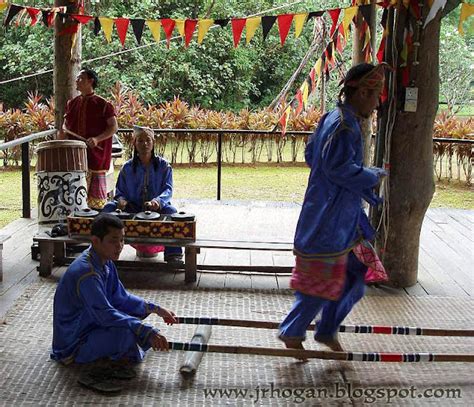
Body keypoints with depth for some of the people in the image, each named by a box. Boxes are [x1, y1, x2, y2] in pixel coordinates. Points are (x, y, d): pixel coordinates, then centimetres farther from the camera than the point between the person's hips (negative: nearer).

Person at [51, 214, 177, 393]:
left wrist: (155, 309, 3)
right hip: (73, 344, -9)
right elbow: (105, 315, -33)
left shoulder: (105, 262, 0)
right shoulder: (86, 272, -29)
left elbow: (120, 297, 10)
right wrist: (147, 332, -35)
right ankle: (96, 374, -12)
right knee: (129, 332, -29)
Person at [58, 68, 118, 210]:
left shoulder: (102, 104, -4)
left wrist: (97, 139, -20)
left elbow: (114, 127, -7)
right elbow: (66, 123, 22)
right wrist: (62, 132, 1)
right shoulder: (72, 103, 12)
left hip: (95, 154, -5)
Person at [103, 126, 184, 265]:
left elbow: (168, 189, -4)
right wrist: (121, 200, -13)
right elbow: (120, 192, 12)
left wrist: (157, 201, -26)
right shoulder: (127, 168, 10)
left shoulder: (163, 165, 6)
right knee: (110, 207, -22)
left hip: (157, 208, -2)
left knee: (170, 211, -34)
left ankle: (173, 253, -30)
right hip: (132, 209, 2)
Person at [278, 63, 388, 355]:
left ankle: (328, 330, 28)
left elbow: (310, 155, 20)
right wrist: (373, 177, -11)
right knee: (323, 279, 2)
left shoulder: (333, 119, 11)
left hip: (344, 217, 10)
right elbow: (339, 167, -27)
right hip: (329, 218, -10)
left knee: (354, 275, 16)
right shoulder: (344, 124, -19)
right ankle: (292, 334, 19)